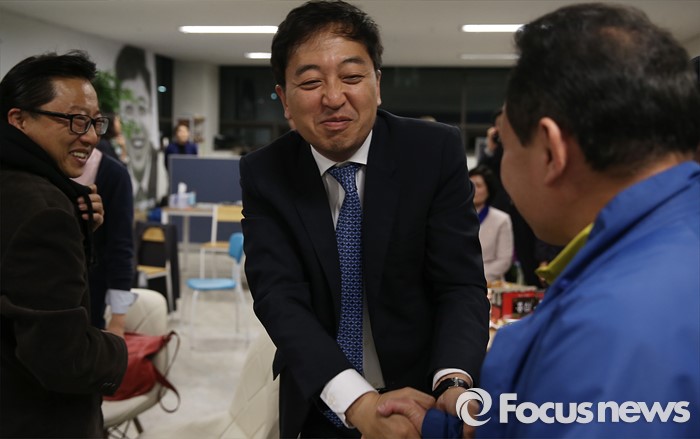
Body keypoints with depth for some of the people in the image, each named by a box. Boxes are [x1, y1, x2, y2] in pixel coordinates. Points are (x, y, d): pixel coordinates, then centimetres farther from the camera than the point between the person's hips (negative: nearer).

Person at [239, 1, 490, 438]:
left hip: (423, 394, 0)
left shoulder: (437, 151, -14)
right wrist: (360, 401, -35)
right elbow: (279, 297, -20)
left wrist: (454, 385, -35)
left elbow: (461, 283, -17)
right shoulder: (264, 174, -11)